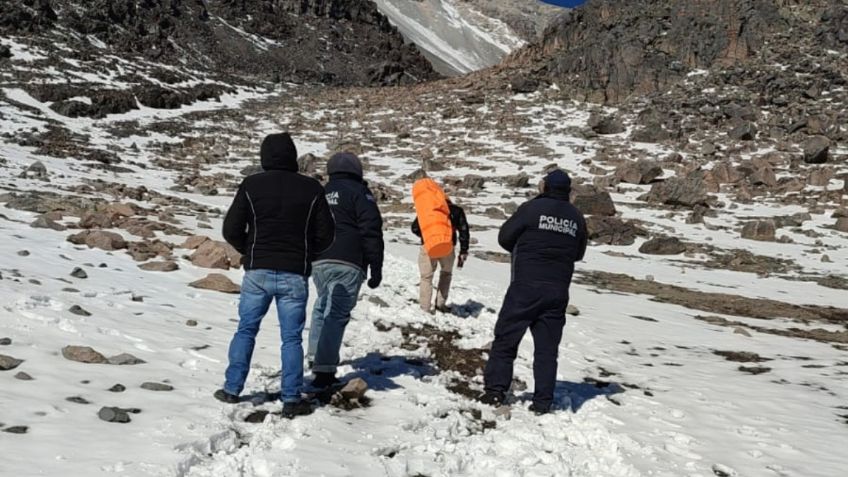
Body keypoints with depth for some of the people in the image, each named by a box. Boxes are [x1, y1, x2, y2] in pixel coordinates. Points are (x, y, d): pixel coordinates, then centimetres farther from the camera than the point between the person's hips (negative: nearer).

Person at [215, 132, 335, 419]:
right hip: (295, 276, 0)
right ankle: (291, 399, 8)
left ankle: (232, 389, 19)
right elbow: (326, 235, 1)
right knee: (292, 338, 6)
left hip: (257, 272, 0)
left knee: (245, 331, 14)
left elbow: (231, 229, -3)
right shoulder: (312, 189, -1)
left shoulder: (251, 185, -2)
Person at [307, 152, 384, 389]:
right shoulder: (359, 192, 0)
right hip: (347, 264, -6)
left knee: (323, 306, 24)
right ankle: (324, 369, -16)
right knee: (337, 314, -9)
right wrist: (376, 268, -6)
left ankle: (316, 356, 24)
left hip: (317, 262, 6)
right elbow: (371, 232, -8)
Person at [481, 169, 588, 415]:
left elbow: (504, 237, -1)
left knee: (505, 339, 6)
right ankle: (542, 402, 10)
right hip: (558, 292, 4)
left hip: (525, 287, -4)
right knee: (547, 348, 9)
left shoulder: (532, 208, -7)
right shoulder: (577, 218, 6)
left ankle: (495, 390, 5)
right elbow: (578, 254, 16)